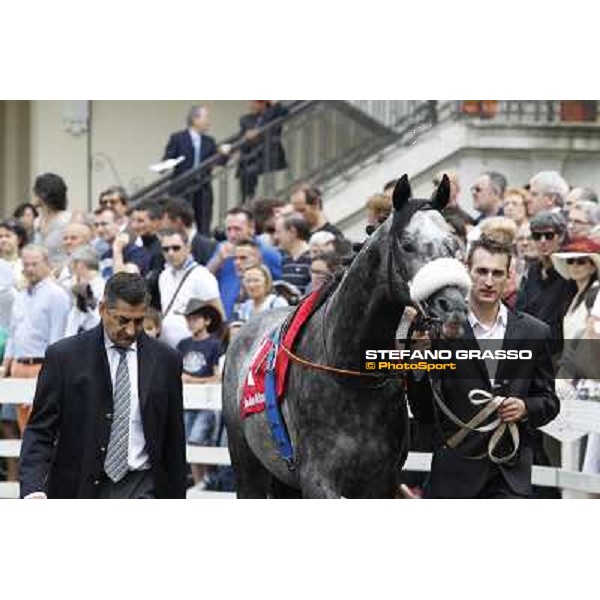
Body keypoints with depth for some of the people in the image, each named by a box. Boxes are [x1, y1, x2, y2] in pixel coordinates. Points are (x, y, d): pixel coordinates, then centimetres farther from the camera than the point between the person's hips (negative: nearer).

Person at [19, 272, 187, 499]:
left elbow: (174, 439, 9)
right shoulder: (65, 356, -3)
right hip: (81, 491, 0)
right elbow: (40, 431, -6)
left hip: (140, 490, 0)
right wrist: (33, 489, -22)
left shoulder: (165, 360, 3)